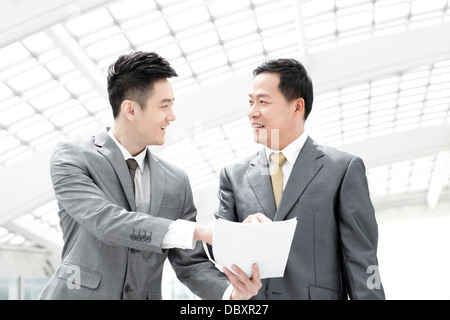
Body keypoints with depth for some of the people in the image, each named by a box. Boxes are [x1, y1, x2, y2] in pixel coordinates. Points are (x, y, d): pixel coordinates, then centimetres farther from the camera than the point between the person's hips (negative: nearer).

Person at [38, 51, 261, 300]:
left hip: (145, 295, 4)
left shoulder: (177, 182, 6)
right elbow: (103, 219, -21)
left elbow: (189, 263, 6)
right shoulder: (71, 157, -6)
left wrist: (232, 292, -14)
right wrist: (197, 231, -26)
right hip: (80, 293, -4)